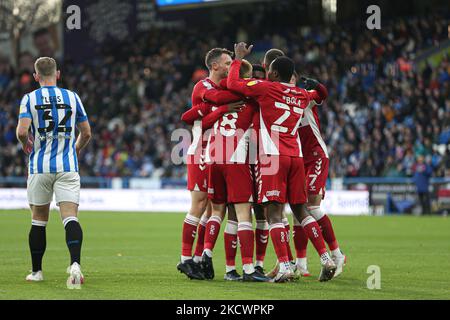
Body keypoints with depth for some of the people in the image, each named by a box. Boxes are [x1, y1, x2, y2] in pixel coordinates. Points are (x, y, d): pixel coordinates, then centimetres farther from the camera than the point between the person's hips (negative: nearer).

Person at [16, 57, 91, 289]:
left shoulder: (29, 99, -2)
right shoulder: (72, 97, 5)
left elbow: (22, 131, -14)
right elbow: (86, 133, 10)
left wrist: (25, 143, 8)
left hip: (39, 167, 0)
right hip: (68, 166, 0)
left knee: (38, 220, 13)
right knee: (70, 218, -8)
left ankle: (37, 271, 21)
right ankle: (75, 264, -30)